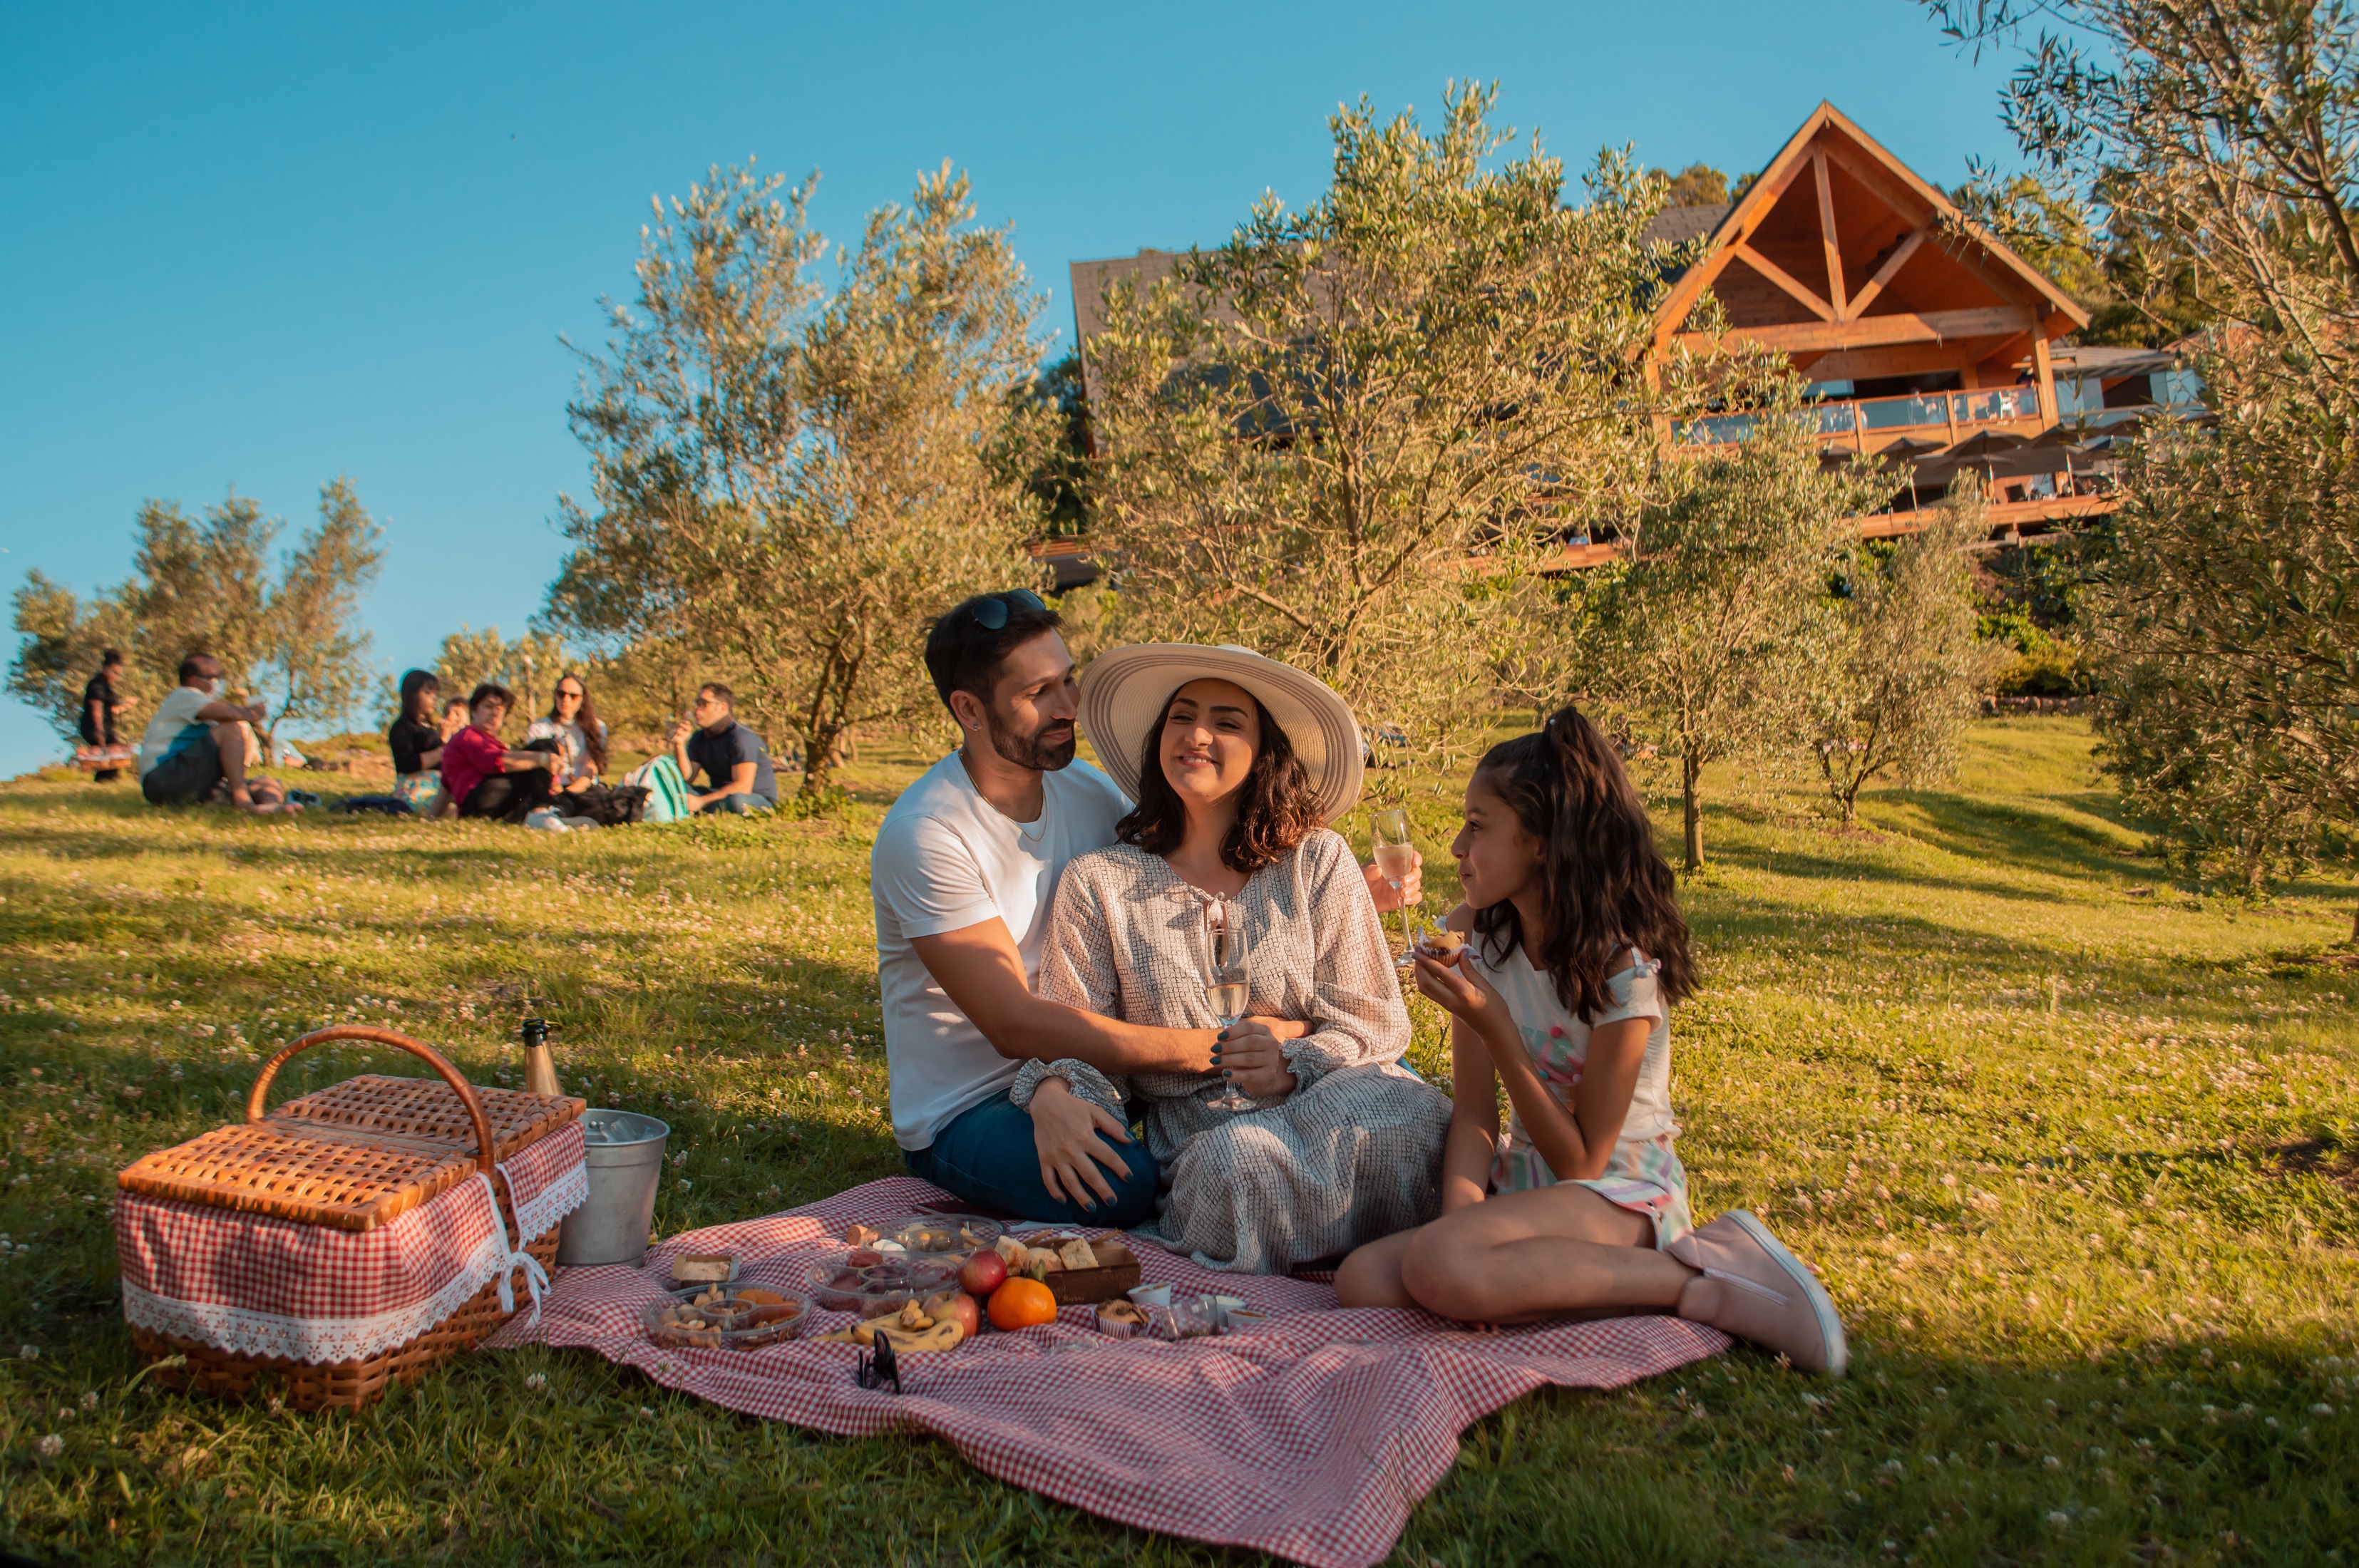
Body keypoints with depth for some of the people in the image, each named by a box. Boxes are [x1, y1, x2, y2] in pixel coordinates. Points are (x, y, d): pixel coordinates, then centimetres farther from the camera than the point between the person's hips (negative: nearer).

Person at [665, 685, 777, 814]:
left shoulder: (742, 738, -17)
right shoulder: (699, 738, 7)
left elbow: (743, 787, -24)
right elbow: (687, 779, 0)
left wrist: (701, 801, -26)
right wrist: (679, 745, -13)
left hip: (758, 800, -7)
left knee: (738, 801, -41)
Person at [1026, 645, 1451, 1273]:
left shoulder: (1318, 860, 6)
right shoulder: (1097, 883, 6)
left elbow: (1373, 1020, 3)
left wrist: (1297, 1065, -17)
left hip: (1335, 1099, 1)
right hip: (1197, 1133, 0)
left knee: (1413, 1119, -34)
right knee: (1238, 1159, -37)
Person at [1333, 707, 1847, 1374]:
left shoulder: (1623, 967, -18)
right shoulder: (1476, 937, 0)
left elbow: (1581, 1161, -14)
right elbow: (1474, 1114, -3)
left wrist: (1492, 1025, -24)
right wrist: (1461, 1218, -22)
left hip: (1621, 1191, -7)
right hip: (1524, 1180, 7)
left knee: (1439, 1267, -34)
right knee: (1363, 1281, -19)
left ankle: (1696, 1279, -17)